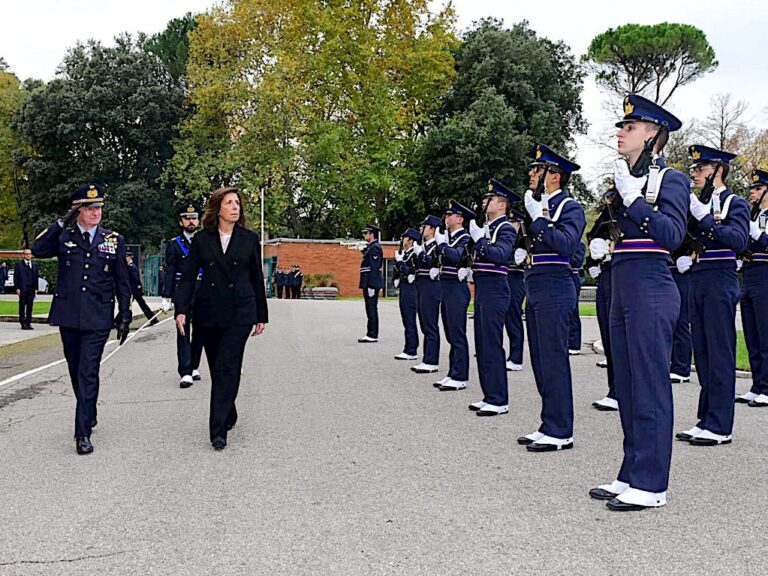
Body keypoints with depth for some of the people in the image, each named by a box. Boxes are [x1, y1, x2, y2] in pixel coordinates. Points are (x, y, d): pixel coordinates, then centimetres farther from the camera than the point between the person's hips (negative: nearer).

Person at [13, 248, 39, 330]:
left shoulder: (34, 265, 14)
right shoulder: (18, 264, 4)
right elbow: (16, 277, 0)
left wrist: (36, 288, 5)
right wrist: (17, 288, -8)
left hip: (31, 289, 3)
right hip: (22, 289, -3)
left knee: (30, 307, 4)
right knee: (22, 306, -1)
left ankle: (28, 323, 8)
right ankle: (23, 323, 2)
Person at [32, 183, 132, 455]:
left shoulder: (113, 240, 5)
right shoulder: (64, 236, 5)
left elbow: (122, 281, 7)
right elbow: (37, 250, -14)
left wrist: (124, 315, 4)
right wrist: (62, 223, -14)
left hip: (97, 318, -2)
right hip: (68, 316, 2)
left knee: (88, 373, -8)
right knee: (76, 371, 14)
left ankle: (83, 432, -6)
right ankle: (89, 414, 35)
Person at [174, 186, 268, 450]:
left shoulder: (249, 239, 4)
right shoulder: (202, 240, 4)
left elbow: (257, 278, 8)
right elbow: (188, 276, 2)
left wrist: (261, 315, 9)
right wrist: (181, 309, -10)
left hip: (239, 312, -2)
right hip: (207, 313, 2)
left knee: (227, 368, -9)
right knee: (217, 368, 11)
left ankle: (219, 429, -9)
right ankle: (228, 416, 31)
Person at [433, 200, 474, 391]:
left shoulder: (465, 238, -10)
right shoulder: (448, 237, 15)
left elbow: (456, 257, -26)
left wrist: (441, 243, -18)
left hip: (456, 289, -9)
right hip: (446, 289, 9)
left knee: (457, 335, -6)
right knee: (451, 335, 12)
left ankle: (460, 378, -2)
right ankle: (453, 374, 18)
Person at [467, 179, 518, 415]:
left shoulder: (506, 228, -7)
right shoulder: (486, 228, 19)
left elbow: (501, 255, -23)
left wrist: (480, 240, -24)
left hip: (494, 290, -9)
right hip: (482, 290, 9)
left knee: (492, 345, -8)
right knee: (482, 345, 11)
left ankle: (499, 400, -2)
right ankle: (489, 396, 18)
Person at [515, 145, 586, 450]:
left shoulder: (570, 208, -5)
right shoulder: (538, 206, 19)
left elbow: (566, 244, -22)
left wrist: (537, 219, -19)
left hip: (555, 290, -9)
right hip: (535, 289, 9)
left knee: (553, 359, -6)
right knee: (541, 361, 11)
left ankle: (560, 432, 1)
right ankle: (548, 426, 19)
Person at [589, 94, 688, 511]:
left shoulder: (669, 179, -5)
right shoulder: (625, 179, 17)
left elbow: (673, 234, -18)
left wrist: (633, 198, -18)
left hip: (651, 292, -9)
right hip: (622, 289, 9)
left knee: (650, 385, -4)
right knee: (626, 386, 11)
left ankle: (650, 484, 4)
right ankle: (632, 475, 21)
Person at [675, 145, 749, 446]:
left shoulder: (735, 203, -1)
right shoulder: (697, 204, 17)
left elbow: (740, 240, -17)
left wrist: (705, 218, -21)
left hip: (720, 282, -7)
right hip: (697, 282, 7)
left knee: (720, 353, -5)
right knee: (702, 353, 9)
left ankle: (719, 427, -1)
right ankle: (706, 420, 15)